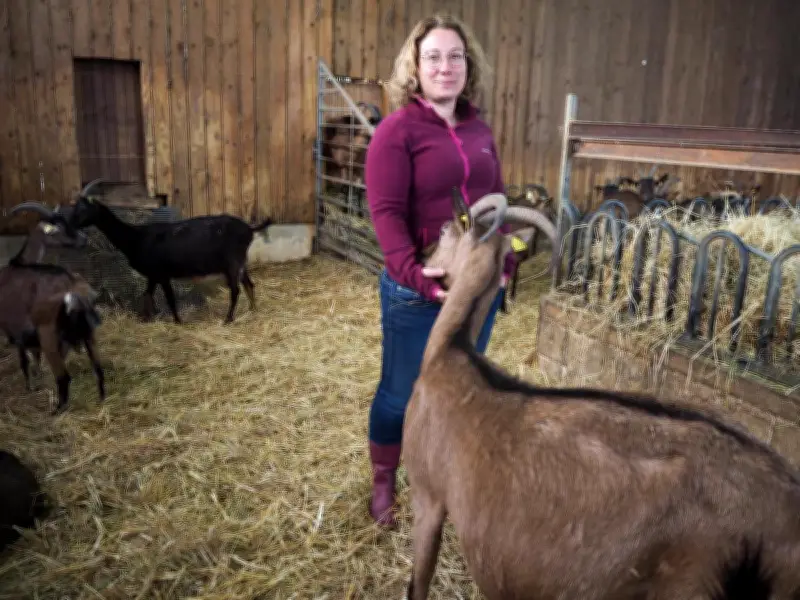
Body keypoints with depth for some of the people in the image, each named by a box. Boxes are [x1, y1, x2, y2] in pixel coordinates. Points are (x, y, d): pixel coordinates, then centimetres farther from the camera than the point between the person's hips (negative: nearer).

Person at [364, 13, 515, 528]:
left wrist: (505, 262, 1)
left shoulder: (480, 130, 10)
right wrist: (412, 272, -29)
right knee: (401, 391, 9)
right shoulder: (397, 129, -9)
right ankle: (383, 483, 30)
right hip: (417, 291, -6)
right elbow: (386, 211, -17)